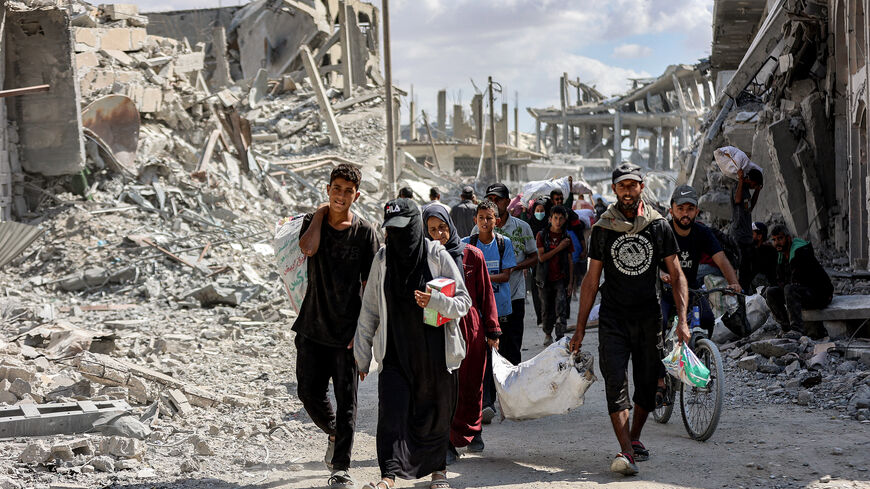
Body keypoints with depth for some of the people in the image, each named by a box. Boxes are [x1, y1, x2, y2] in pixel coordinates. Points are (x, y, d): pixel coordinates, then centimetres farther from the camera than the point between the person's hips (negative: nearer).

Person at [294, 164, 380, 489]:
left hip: (347, 329, -2)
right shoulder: (312, 222, 2)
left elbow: (370, 286, -3)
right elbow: (308, 248, -22)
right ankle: (334, 432, 34)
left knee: (346, 400, -2)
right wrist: (320, 214, -9)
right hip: (312, 327, 2)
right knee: (309, 393, 4)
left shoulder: (364, 232, -4)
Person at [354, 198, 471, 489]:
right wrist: (362, 353, 12)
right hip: (396, 353, 1)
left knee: (435, 415, 11)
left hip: (435, 352, -1)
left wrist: (435, 301, -23)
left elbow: (463, 302, -3)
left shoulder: (438, 256, -4)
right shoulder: (382, 259, 4)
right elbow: (370, 310, 11)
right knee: (392, 411, -14)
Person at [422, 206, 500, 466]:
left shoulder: (472, 255, 3)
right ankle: (446, 443, -5)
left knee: (471, 386, 9)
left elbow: (486, 295, 7)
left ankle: (469, 432, 29)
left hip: (470, 329, 1)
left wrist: (492, 330, 5)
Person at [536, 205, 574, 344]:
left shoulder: (566, 237, 5)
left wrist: (570, 282, 1)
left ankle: (560, 337, -16)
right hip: (546, 279, 0)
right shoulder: (542, 235, 0)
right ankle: (547, 334, 31)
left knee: (561, 309, -13)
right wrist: (559, 248, -14)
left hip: (561, 279, 0)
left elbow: (570, 261, 6)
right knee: (547, 309, 10)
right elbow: (541, 257, -9)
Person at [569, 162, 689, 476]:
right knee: (616, 384, -13)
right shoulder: (603, 229, 4)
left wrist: (682, 320, -6)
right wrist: (580, 329, 5)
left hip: (649, 319, 1)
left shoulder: (658, 226, 4)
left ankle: (634, 438, 29)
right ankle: (625, 452, -18)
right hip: (613, 319, -1)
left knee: (647, 385, 8)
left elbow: (676, 276, 5)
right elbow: (591, 280, 7)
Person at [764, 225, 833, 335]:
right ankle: (786, 327, -10)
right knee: (770, 292, -5)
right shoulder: (782, 256, 10)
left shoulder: (800, 252, -19)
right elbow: (780, 281, 17)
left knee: (789, 289, -34)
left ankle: (797, 330, -43)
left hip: (819, 294, -9)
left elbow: (797, 280, -23)